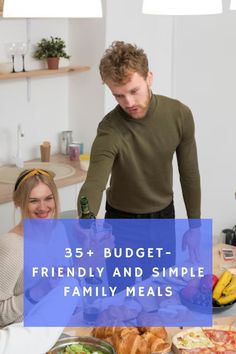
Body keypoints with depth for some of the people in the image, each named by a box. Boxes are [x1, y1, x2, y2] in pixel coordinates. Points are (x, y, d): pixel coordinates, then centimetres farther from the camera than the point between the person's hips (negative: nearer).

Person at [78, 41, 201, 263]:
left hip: (164, 217, 4)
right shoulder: (110, 130, -28)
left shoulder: (179, 114, -16)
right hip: (123, 220, -3)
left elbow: (189, 174, -4)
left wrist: (194, 226, 0)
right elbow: (94, 184, -41)